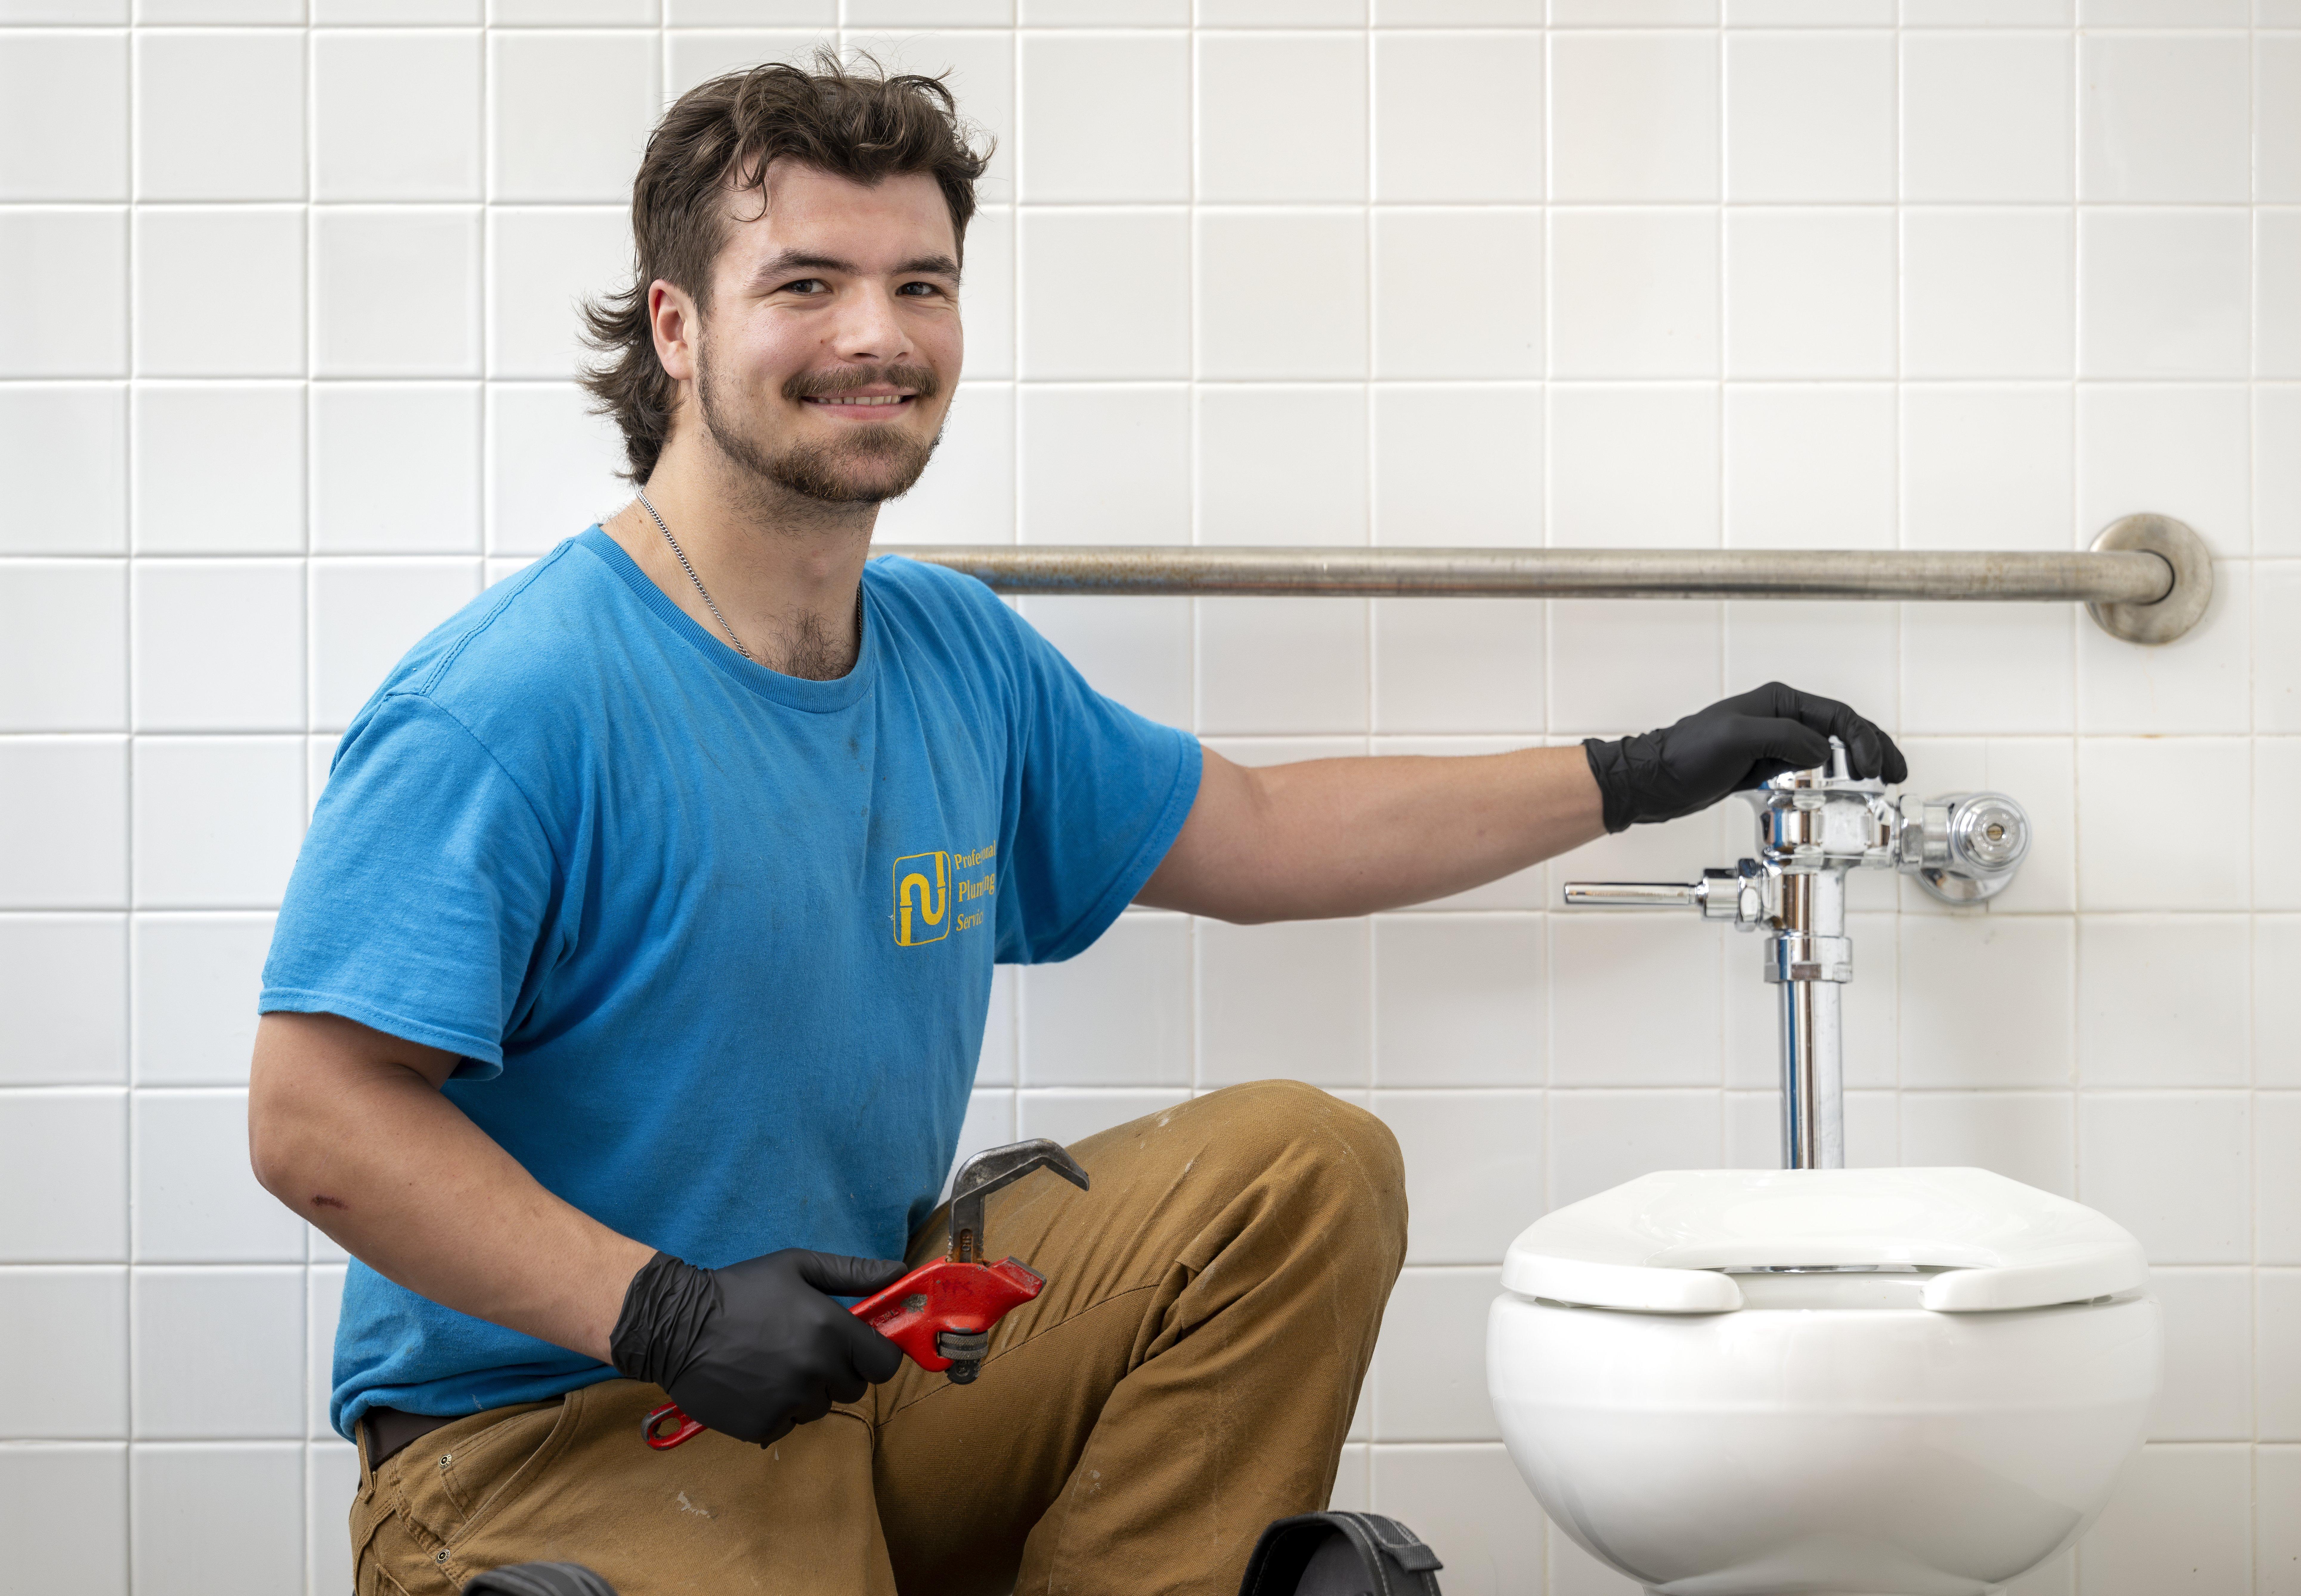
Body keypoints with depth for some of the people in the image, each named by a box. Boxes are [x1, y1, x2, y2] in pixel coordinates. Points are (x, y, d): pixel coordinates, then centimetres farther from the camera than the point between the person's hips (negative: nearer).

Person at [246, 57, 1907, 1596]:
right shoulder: (512, 705, -18)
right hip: (545, 1434, -7)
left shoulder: (959, 657, 9)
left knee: (1300, 1164, -5)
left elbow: (1251, 836, 22)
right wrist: (663, 1313, -29)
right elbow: (317, 1118, -21)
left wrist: (1633, 778, 21)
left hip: (874, 1354, 8)